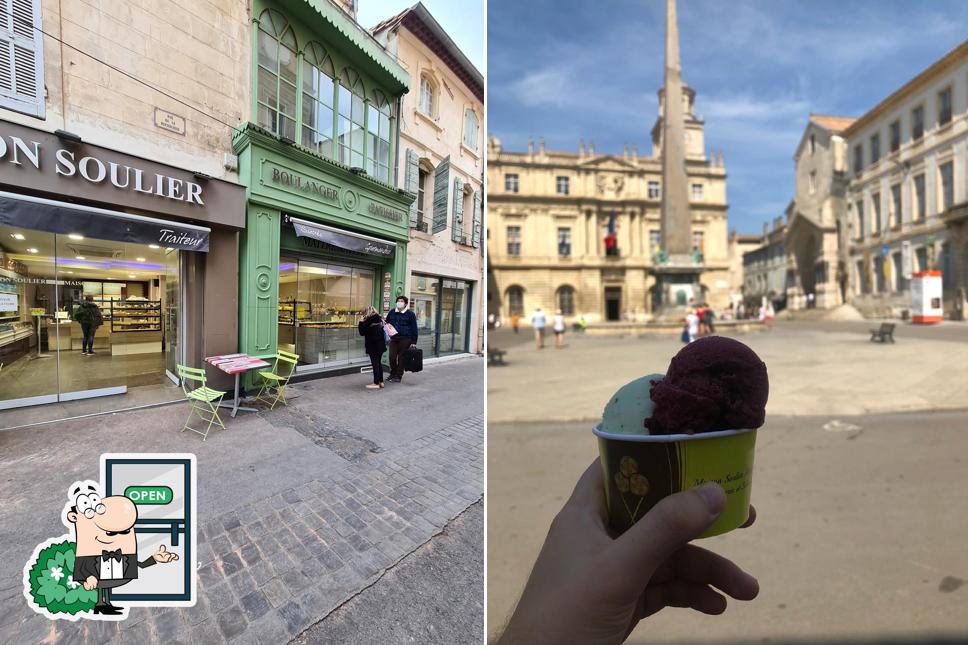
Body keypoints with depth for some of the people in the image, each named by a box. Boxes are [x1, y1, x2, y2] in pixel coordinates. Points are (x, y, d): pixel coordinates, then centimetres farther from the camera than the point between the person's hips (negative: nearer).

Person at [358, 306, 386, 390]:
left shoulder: (368, 321, -13)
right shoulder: (380, 319, 8)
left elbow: (362, 332, -9)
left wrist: (361, 322, 0)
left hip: (372, 346, -7)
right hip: (380, 345, 7)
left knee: (375, 363, -2)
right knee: (379, 362, 15)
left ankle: (376, 383, 2)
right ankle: (381, 381, 21)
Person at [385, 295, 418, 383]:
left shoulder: (410, 314, -2)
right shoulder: (392, 313, 10)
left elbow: (414, 328, -2)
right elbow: (386, 323, 22)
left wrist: (414, 342, -6)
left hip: (405, 339, -4)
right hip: (393, 338, 4)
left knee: (401, 357, 3)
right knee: (392, 357, 1)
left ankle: (398, 376, 16)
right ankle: (393, 374, 21)